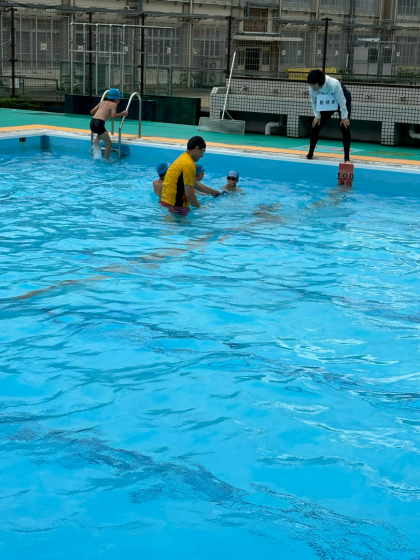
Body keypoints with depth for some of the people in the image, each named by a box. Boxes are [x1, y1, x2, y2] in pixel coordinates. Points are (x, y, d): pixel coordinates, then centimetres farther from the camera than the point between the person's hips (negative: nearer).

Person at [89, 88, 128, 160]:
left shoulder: (102, 102, 21)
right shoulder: (113, 104, 4)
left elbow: (92, 112, 23)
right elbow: (113, 116, -11)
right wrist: (122, 114, 4)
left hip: (92, 123, 7)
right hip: (99, 124, -7)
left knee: (105, 132, 37)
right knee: (109, 143, 6)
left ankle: (97, 139, 12)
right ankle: (106, 160, 5)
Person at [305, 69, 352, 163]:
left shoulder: (334, 84, -41)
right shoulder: (312, 87, -28)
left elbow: (341, 101, -29)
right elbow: (314, 101, -10)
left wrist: (344, 117, -21)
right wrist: (317, 116, -10)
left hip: (342, 103, -4)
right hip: (327, 104, 4)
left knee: (344, 128, -16)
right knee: (315, 127, -4)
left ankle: (347, 157, -7)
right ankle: (310, 154, 8)